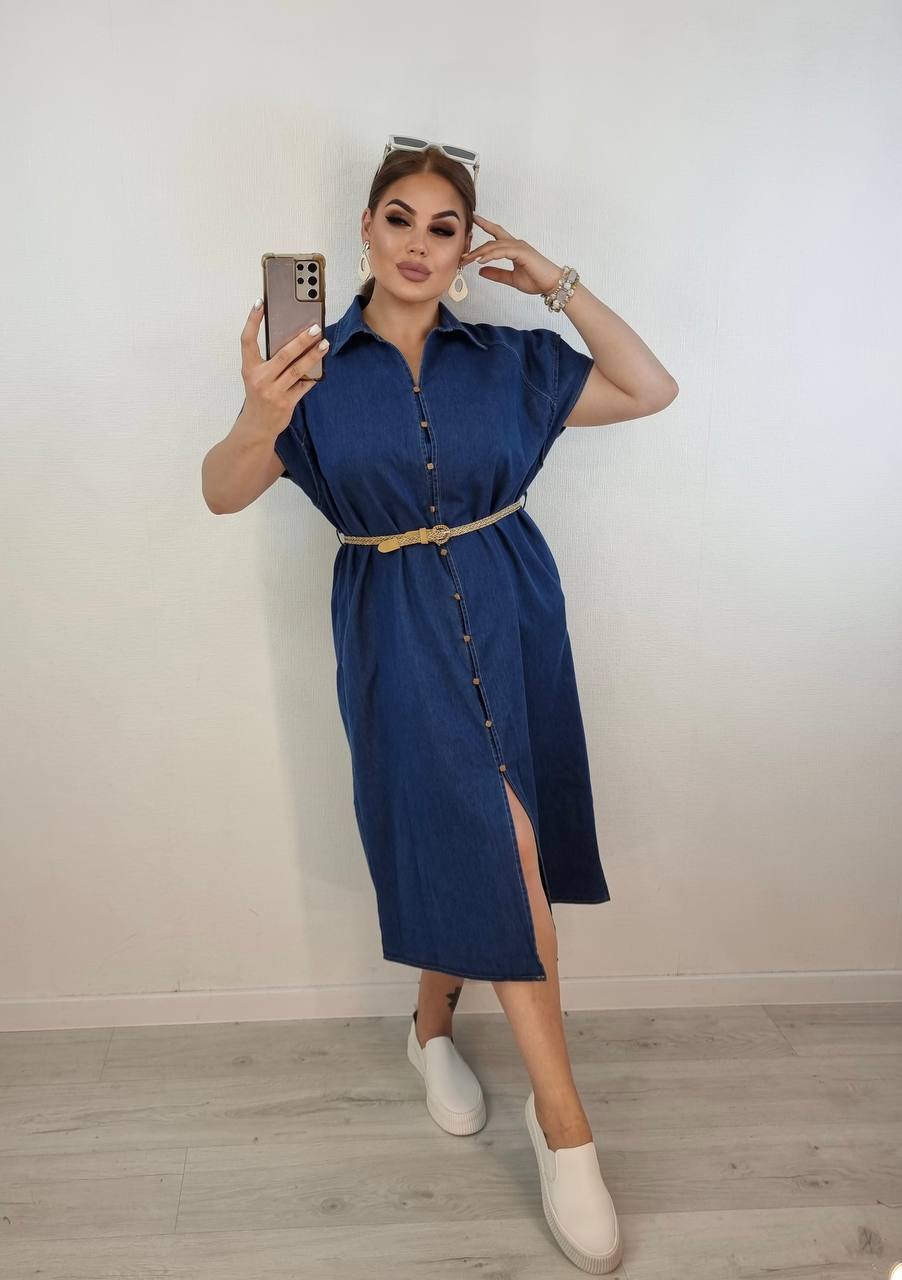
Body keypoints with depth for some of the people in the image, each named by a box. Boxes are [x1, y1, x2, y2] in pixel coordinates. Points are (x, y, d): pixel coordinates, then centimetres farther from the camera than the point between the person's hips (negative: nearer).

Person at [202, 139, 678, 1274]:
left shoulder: (506, 359, 5)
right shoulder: (318, 364, 0)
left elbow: (650, 391, 6)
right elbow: (223, 493, -8)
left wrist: (559, 284, -1)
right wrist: (258, 421, -30)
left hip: (512, 615, 3)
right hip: (397, 627, -3)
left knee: (468, 850, 8)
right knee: (503, 843, -12)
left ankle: (433, 1030, 37)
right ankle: (563, 1125, 2)